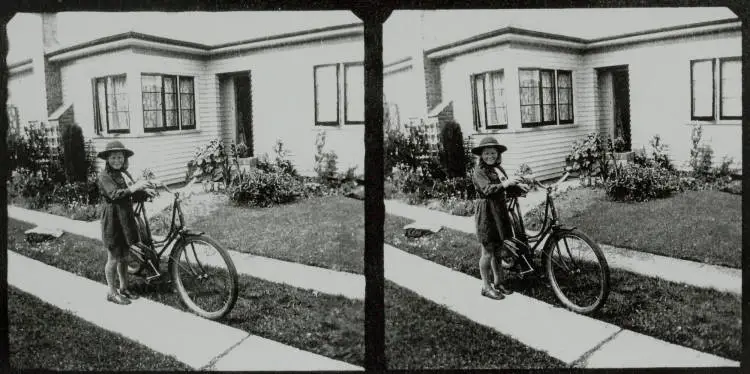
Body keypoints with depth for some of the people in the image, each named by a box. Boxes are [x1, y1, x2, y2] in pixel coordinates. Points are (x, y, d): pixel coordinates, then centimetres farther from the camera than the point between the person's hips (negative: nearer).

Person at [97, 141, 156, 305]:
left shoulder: (124, 174, 10)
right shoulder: (104, 176, -13)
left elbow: (131, 194, 6)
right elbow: (114, 194, -29)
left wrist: (144, 191, -16)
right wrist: (133, 187, -45)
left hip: (126, 218, 7)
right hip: (113, 219, -7)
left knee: (123, 256, 16)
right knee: (113, 258, 2)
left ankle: (124, 288, 27)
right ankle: (112, 292, 14)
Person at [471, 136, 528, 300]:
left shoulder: (499, 169, 11)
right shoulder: (479, 171, -11)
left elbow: (505, 188, 8)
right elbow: (487, 189, -26)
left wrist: (517, 185, -11)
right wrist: (505, 183, -40)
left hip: (500, 211, 7)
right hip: (487, 212, -7)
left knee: (498, 249, 15)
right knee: (488, 251, 0)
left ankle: (498, 281, 27)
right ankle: (486, 287, 10)